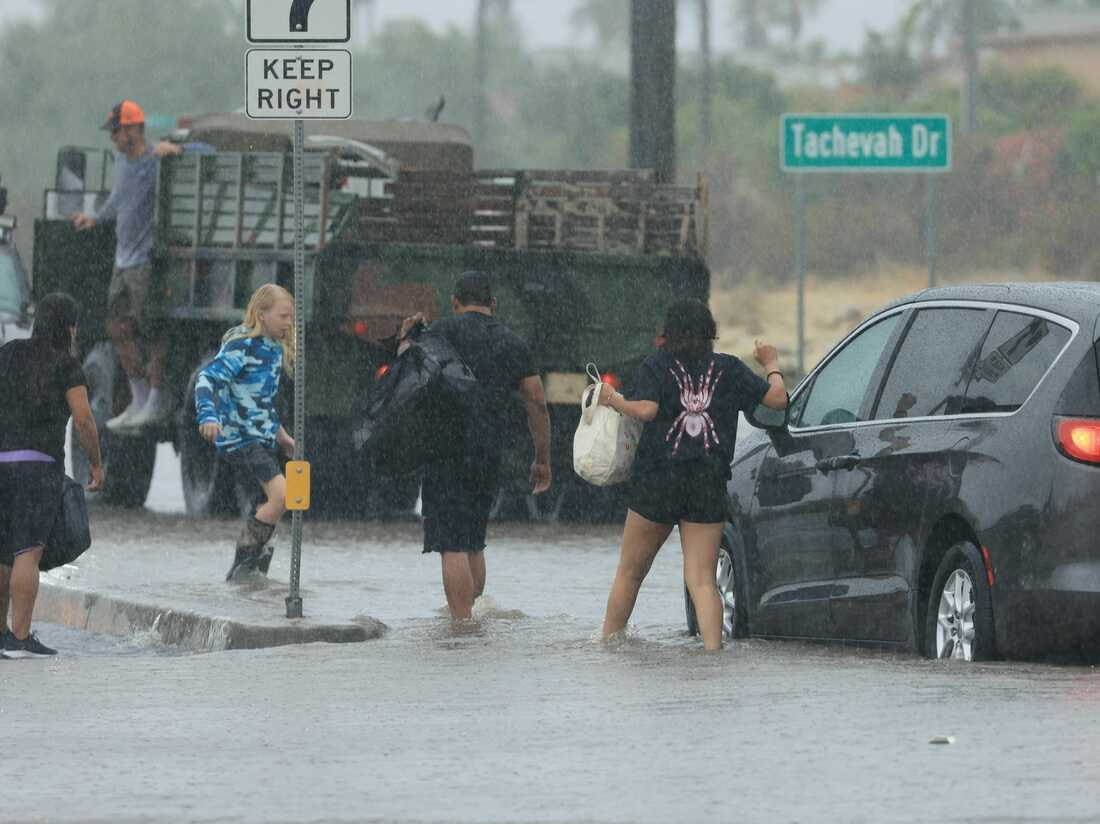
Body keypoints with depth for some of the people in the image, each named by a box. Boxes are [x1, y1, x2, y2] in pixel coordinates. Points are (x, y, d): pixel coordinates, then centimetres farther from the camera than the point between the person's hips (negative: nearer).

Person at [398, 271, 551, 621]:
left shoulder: (445, 330, 0)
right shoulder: (513, 343, 13)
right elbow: (537, 402, 11)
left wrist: (406, 339, 13)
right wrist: (543, 459, 16)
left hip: (446, 450, -5)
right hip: (489, 455, 5)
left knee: (452, 545, -9)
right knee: (473, 543, 18)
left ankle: (462, 623, -16)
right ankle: (471, 616, 21)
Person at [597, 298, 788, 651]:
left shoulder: (657, 365, -1)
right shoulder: (728, 369, 5)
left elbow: (645, 409, -17)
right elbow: (777, 398, 3)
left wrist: (612, 399, 1)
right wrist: (771, 365, 22)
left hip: (656, 481, -1)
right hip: (709, 487, 1)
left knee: (629, 573, 13)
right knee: (702, 580, -1)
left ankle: (607, 642, 18)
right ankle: (713, 649, -17)